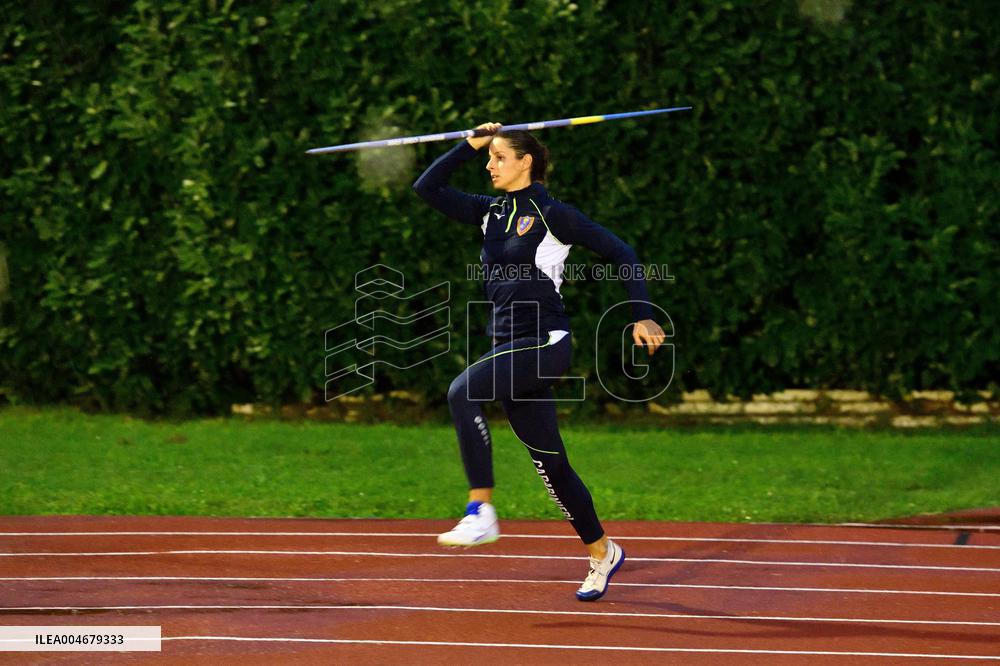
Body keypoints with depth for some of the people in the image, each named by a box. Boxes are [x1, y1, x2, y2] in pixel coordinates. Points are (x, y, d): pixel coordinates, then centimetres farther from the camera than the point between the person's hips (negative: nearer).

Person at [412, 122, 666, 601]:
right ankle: (602, 552, 25)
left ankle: (481, 514, -29)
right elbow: (428, 188, 14)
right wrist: (469, 146, 8)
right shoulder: (492, 212, 13)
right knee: (548, 462, 11)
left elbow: (619, 252, -5)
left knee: (463, 392, -29)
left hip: (545, 342, -8)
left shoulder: (551, 215, -7)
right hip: (508, 343, 8)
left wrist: (643, 316, -10)